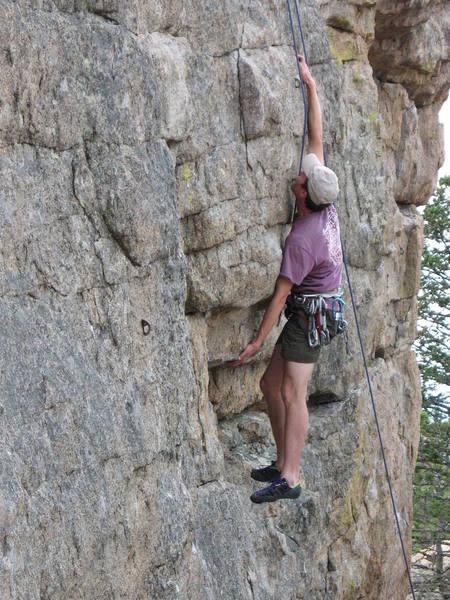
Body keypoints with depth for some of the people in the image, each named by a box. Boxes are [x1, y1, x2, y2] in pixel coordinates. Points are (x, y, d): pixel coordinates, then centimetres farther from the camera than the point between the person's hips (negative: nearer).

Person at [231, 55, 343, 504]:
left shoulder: (301, 240, -25)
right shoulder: (327, 206, -2)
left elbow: (280, 294, -21)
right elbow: (316, 138, 4)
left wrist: (257, 341, -14)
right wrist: (310, 85, 8)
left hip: (310, 312, -10)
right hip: (316, 306, 10)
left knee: (292, 393, -16)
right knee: (271, 385, 11)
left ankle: (289, 480, -20)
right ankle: (283, 463, 14)